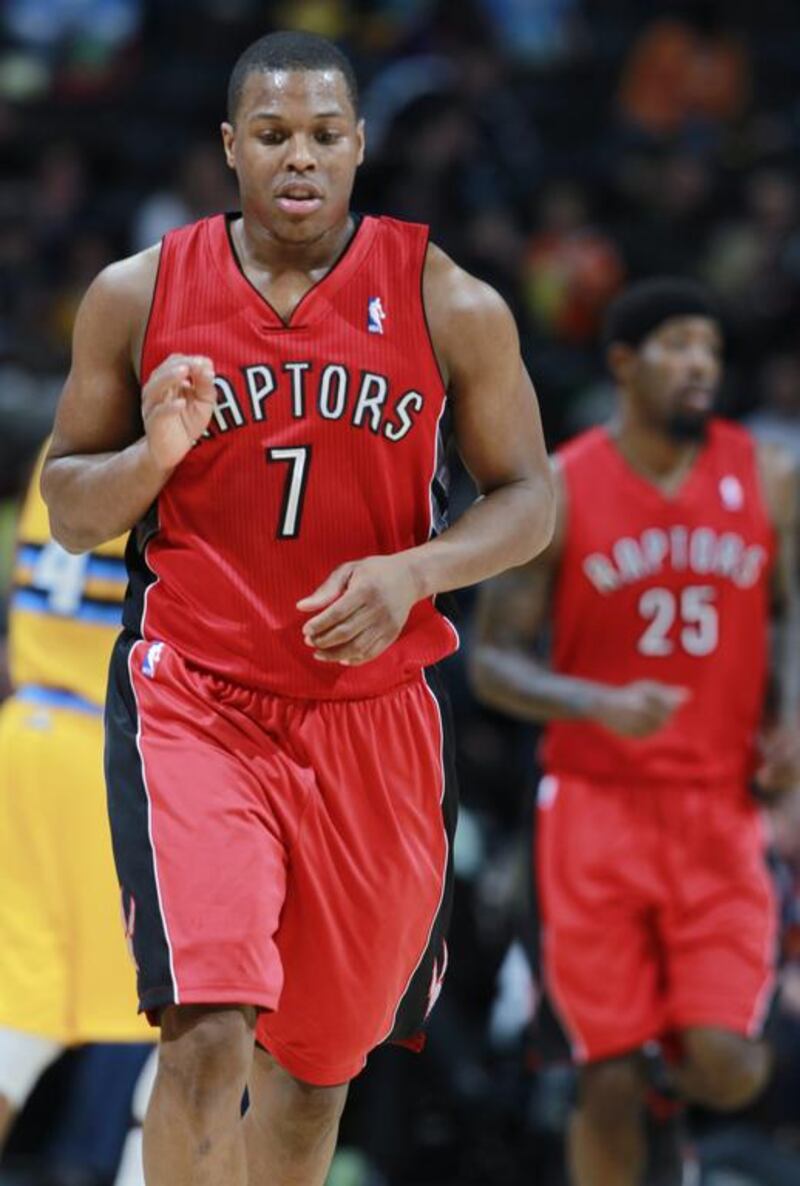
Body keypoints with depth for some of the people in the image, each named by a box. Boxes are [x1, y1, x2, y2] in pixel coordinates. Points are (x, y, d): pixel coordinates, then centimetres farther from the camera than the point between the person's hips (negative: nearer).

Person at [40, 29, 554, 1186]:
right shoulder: (137, 295, -1)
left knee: (320, 1052, 13)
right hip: (190, 699, -2)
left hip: (372, 711, 2)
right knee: (208, 1036, -20)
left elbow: (529, 500, 3)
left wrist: (413, 571, -17)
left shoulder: (451, 306, -3)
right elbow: (67, 511, 6)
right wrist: (153, 455, -17)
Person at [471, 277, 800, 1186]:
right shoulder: (556, 492, -4)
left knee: (725, 1070, -10)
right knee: (610, 1083, -3)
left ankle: (692, 1051, 27)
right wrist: (600, 706, -20)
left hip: (720, 806, 2)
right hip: (597, 804, -1)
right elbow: (493, 660, -3)